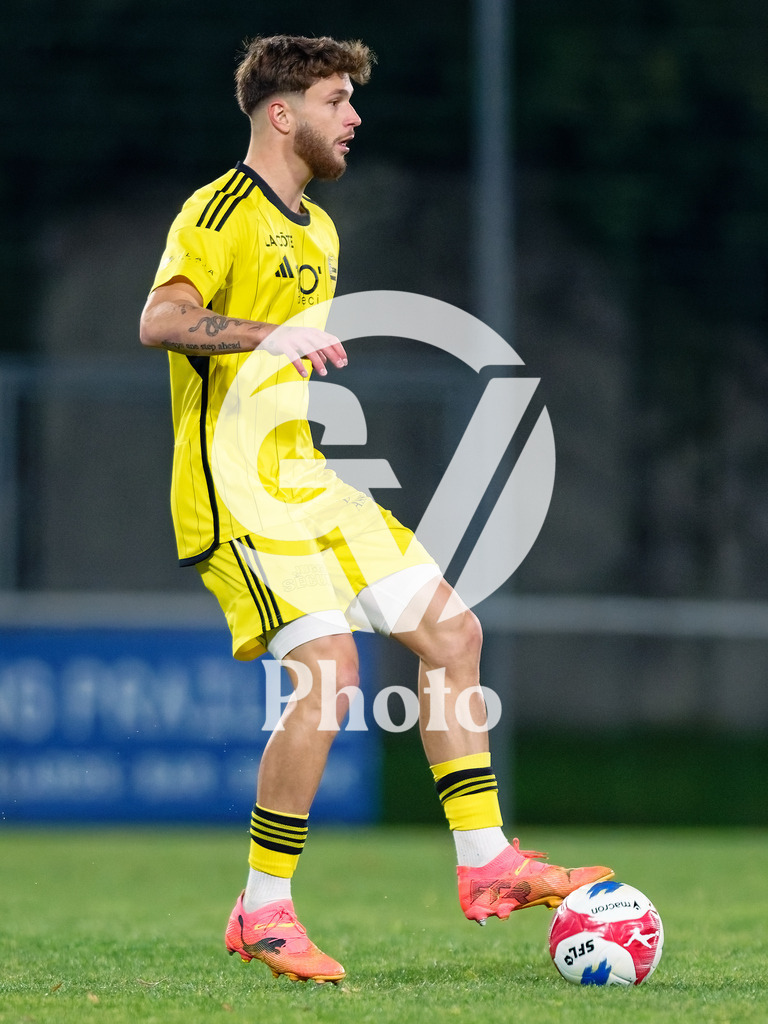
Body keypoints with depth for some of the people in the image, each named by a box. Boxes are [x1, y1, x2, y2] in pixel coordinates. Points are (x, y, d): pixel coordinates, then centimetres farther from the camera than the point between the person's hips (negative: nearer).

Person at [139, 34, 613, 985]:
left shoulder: (316, 229, 20)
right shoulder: (222, 211, -10)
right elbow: (161, 319, -26)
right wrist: (268, 336, -37)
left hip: (306, 481, 10)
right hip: (237, 492, -10)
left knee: (450, 630, 5)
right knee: (328, 672, -20)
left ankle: (485, 864, 11)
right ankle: (262, 913, -10)